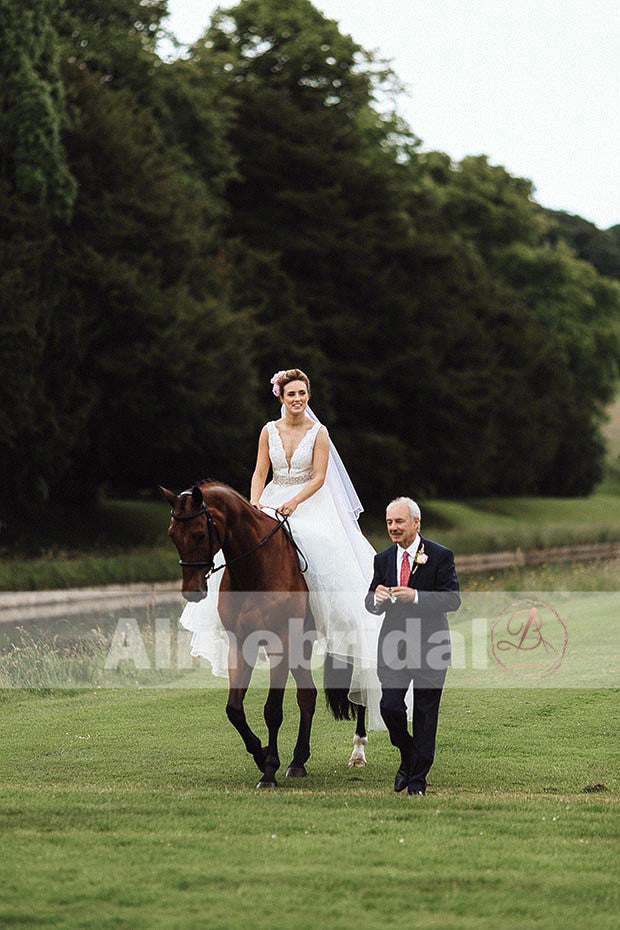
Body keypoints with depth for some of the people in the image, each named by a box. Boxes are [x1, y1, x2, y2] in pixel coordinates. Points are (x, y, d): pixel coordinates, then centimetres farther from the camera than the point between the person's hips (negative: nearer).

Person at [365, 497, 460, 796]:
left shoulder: (440, 556, -5)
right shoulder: (383, 559, 9)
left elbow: (453, 599, -12)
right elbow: (371, 603, 10)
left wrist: (416, 596, -26)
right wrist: (377, 598, -15)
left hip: (430, 644, -3)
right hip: (393, 643, 3)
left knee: (425, 714, 3)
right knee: (389, 705, -9)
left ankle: (418, 779, 14)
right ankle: (407, 757, 18)